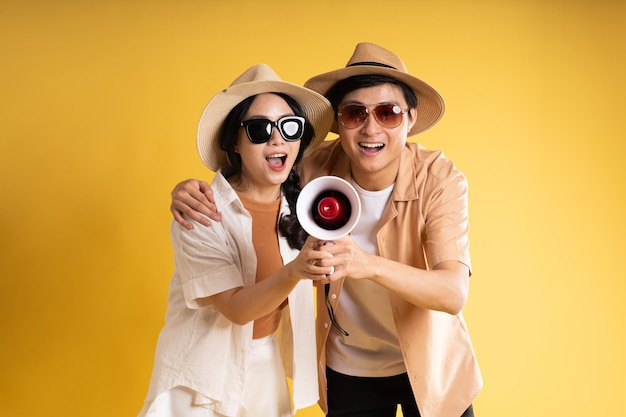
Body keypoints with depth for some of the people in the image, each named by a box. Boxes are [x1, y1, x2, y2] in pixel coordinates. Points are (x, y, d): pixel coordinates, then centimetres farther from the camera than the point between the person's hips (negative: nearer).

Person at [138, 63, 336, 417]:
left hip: (267, 369, 5)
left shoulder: (298, 205, -6)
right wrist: (293, 271, -39)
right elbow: (236, 308, -24)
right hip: (206, 372, -4)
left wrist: (321, 264, -15)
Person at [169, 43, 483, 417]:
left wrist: (370, 265, -49)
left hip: (428, 362, -1)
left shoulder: (440, 179, -22)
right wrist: (195, 190, -19)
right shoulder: (317, 169, -17)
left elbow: (454, 293, -32)